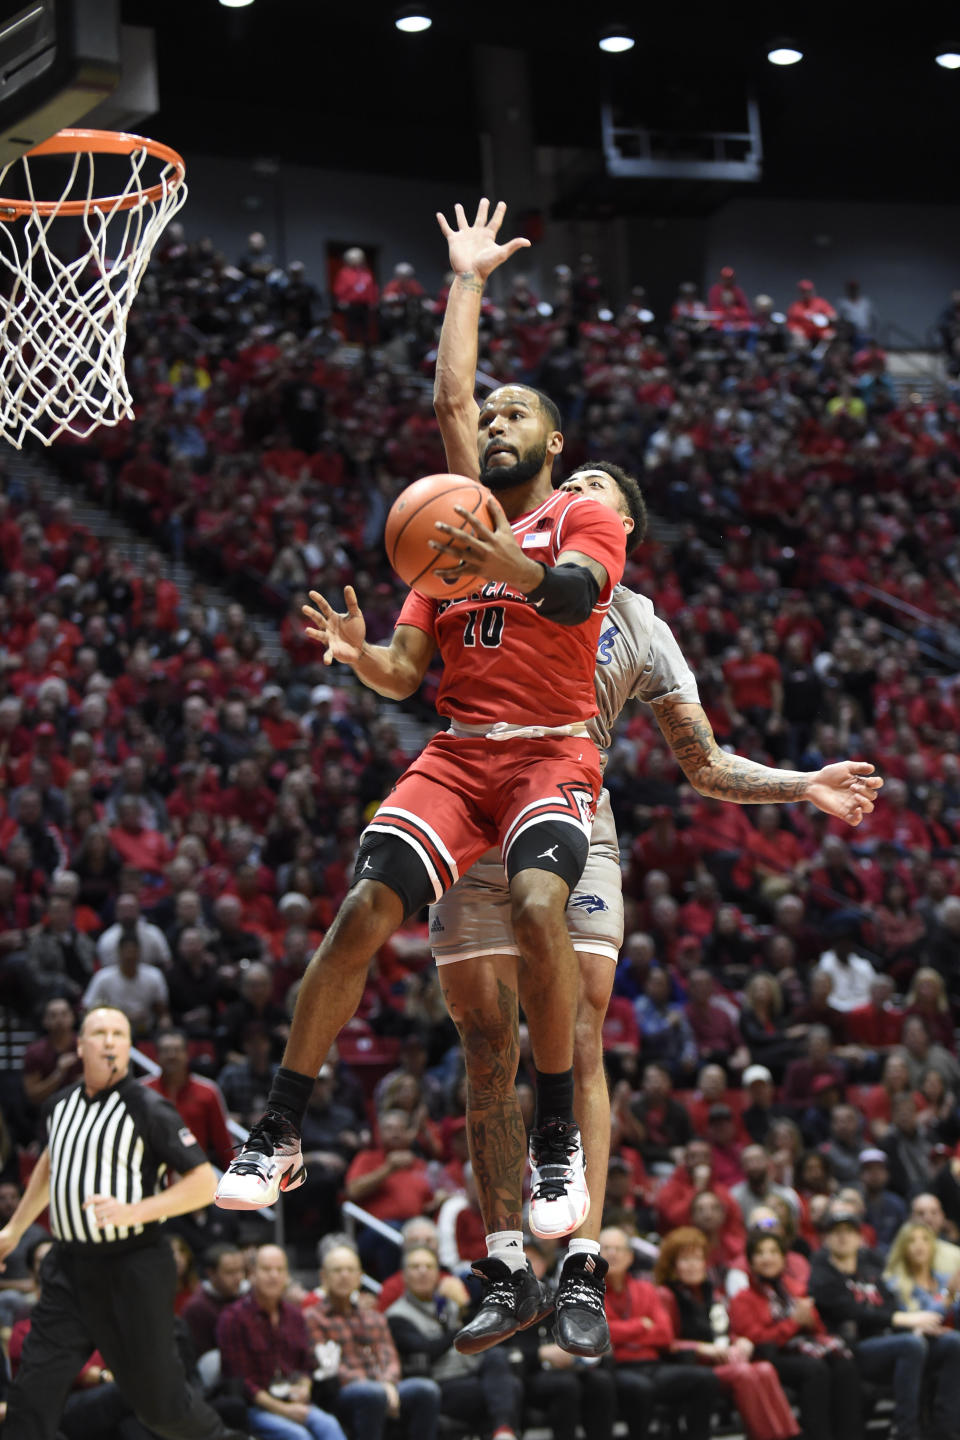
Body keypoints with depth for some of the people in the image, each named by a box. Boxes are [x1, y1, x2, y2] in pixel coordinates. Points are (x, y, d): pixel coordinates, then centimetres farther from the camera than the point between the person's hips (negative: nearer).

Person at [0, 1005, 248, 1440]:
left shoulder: (148, 1108, -10)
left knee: (155, 1399, 3)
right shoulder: (59, 1105, 9)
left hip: (134, 1269, -5)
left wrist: (134, 1212, -23)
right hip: (68, 1268, 5)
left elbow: (205, 1182, -12)